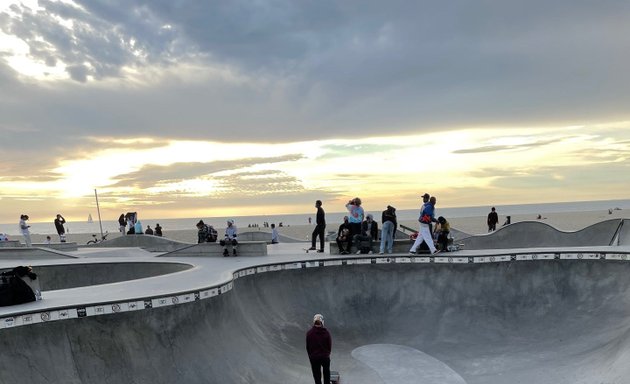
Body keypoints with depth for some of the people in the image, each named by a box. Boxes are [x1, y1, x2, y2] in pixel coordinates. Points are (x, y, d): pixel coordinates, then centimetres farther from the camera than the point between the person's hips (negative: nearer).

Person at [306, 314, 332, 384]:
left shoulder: (309, 333, -13)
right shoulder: (326, 332, -13)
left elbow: (308, 347, -6)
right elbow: (330, 345, -6)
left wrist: (310, 355, 10)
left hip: (314, 357, -1)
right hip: (325, 356, 1)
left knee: (317, 374, 12)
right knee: (326, 371, 27)